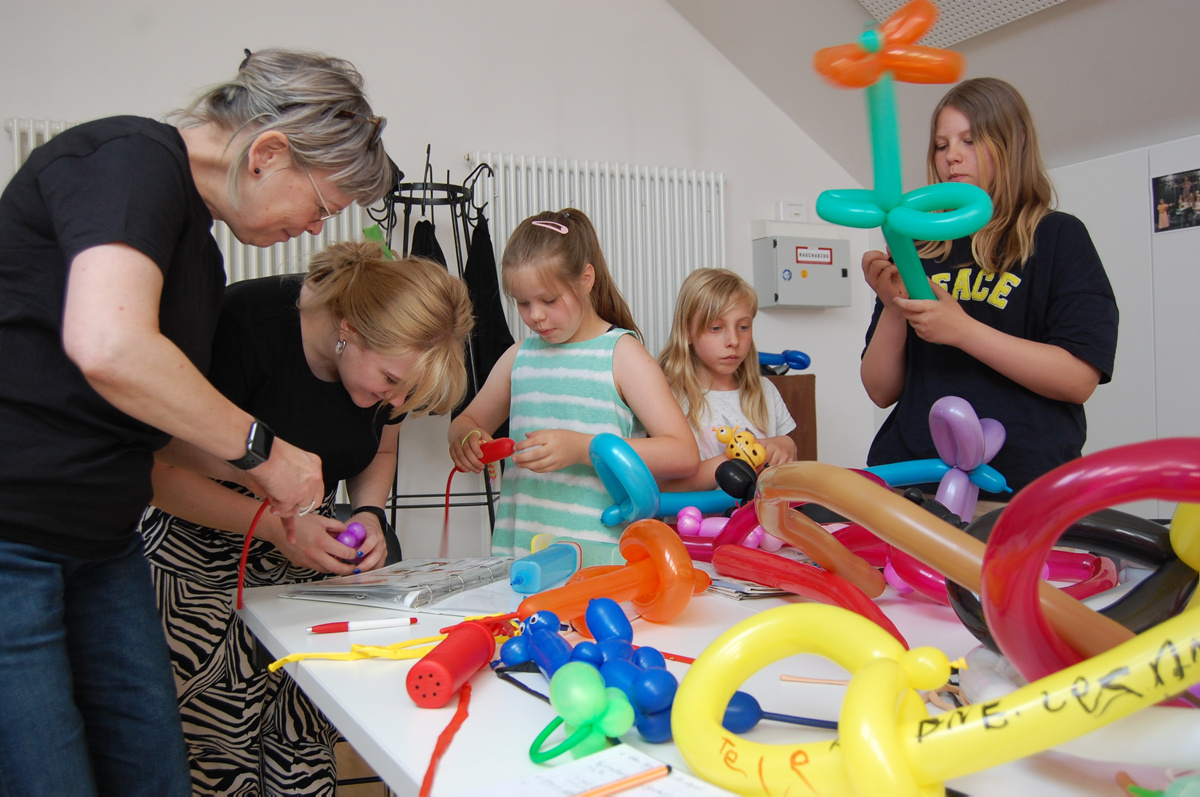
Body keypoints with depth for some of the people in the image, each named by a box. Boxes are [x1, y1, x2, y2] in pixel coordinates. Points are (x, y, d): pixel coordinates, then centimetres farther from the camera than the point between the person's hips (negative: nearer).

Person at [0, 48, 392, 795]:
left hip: (102, 540, 9)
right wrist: (260, 447, -17)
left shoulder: (200, 253, 15)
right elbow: (108, 348, -30)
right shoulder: (133, 159, -13)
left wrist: (271, 477, 11)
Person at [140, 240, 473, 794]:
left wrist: (368, 514, -6)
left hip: (308, 565, 5)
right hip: (200, 563, -4)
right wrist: (274, 523, -27)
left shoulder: (392, 352, -5)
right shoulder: (244, 322, -23)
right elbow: (159, 470, -21)